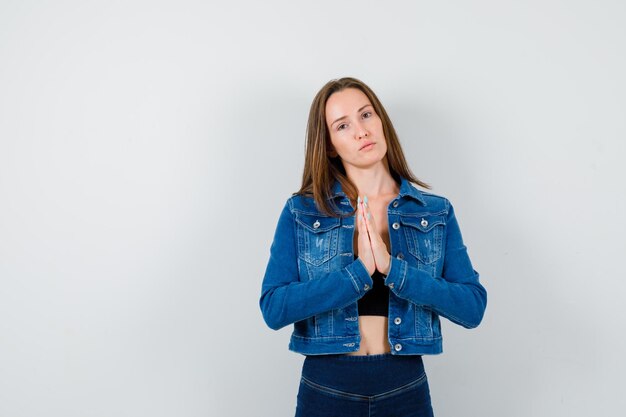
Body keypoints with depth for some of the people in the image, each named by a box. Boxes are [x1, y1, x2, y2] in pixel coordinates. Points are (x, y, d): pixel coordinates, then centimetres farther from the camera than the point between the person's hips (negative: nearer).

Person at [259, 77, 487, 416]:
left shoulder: (436, 212, 0)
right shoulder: (301, 211, -3)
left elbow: (473, 307, -8)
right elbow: (273, 308, -12)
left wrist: (392, 268, -19)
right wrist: (359, 272, -20)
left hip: (406, 390, 1)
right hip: (325, 389, -1)